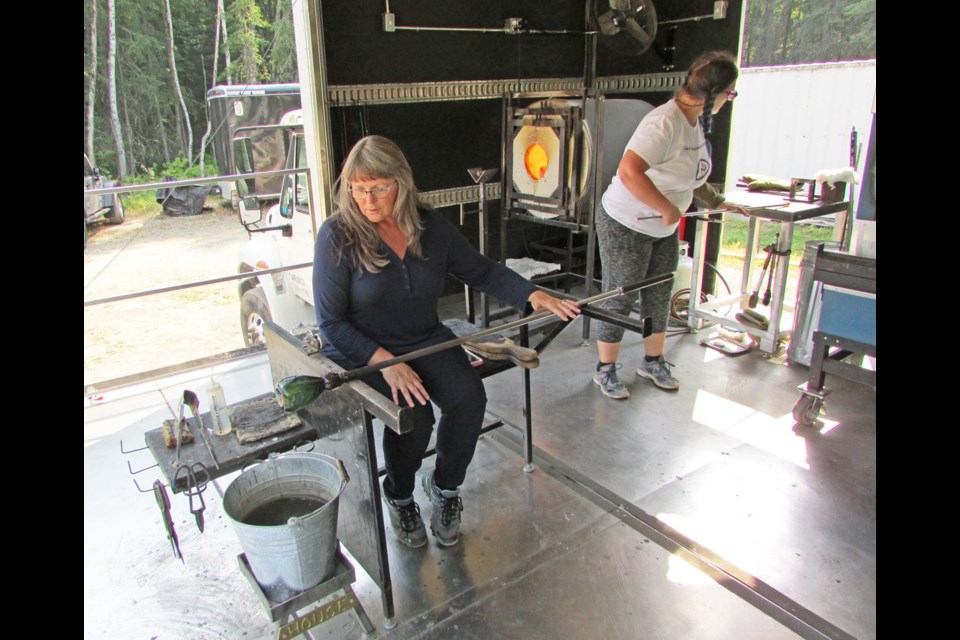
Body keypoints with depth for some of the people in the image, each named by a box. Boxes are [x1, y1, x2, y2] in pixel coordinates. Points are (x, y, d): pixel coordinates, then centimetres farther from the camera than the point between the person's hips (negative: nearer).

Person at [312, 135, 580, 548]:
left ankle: (444, 487, 7)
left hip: (426, 340, 4)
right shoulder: (337, 236, -12)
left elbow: (481, 271, 9)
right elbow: (332, 322, -13)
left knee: (469, 397, -22)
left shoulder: (431, 226, -1)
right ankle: (399, 498, 7)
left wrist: (533, 296, -6)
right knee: (412, 413, -27)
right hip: (360, 351, -3)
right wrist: (385, 362, -25)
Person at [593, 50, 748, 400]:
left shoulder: (698, 122, 4)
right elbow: (629, 172, -38)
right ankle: (606, 370, 21)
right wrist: (668, 209, -30)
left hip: (663, 229, 9)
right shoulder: (666, 123, -27)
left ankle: (653, 361, 36)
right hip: (625, 226, -9)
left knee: (659, 298, 17)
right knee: (619, 301, 3)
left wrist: (716, 201, 18)